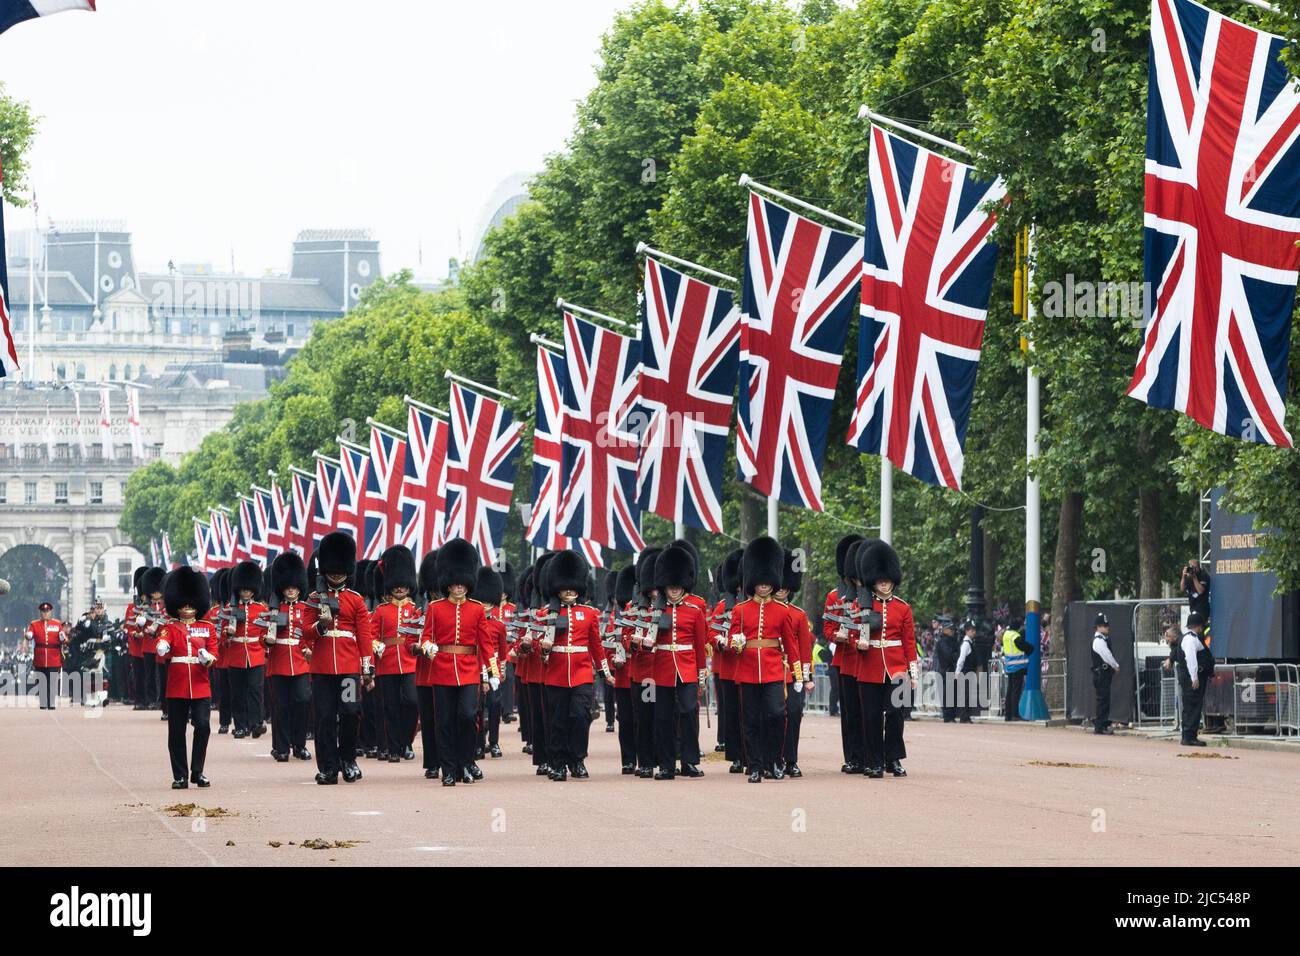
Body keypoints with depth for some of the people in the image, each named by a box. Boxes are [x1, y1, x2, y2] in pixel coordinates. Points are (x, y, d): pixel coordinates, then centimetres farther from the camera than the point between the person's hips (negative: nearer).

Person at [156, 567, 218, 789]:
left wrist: (209, 658, -18)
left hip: (201, 687, 1)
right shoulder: (169, 628, 6)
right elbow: (161, 649, -12)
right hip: (177, 687, -1)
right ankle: (180, 776, 8)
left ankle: (197, 772, 4)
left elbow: (214, 652, 6)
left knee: (203, 727, -9)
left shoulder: (207, 628, 12)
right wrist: (162, 650, -36)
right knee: (177, 732, 1)